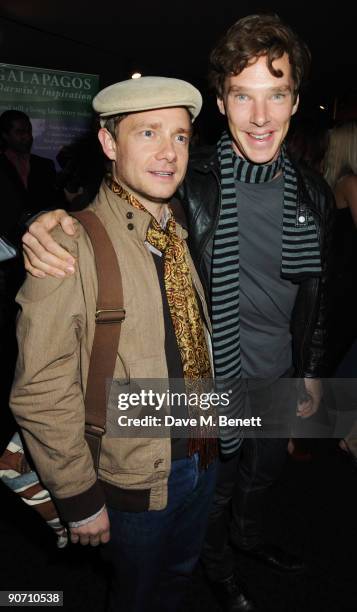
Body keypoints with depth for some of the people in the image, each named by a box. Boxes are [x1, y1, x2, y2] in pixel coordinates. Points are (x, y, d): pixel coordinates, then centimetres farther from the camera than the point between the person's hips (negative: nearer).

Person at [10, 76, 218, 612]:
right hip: (136, 480, -6)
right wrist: (80, 498, -14)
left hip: (204, 461, 6)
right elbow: (41, 391, -21)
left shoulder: (184, 234, 0)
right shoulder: (72, 245, -22)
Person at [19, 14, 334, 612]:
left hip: (280, 379, 5)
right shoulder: (190, 183, -20)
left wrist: (311, 373, 10)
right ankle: (217, 564, 55)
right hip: (215, 378, -4)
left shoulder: (314, 194, -6)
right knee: (217, 484, 21)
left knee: (263, 472, 29)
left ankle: (246, 532, 62)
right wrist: (45, 223, -37)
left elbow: (315, 294, 4)